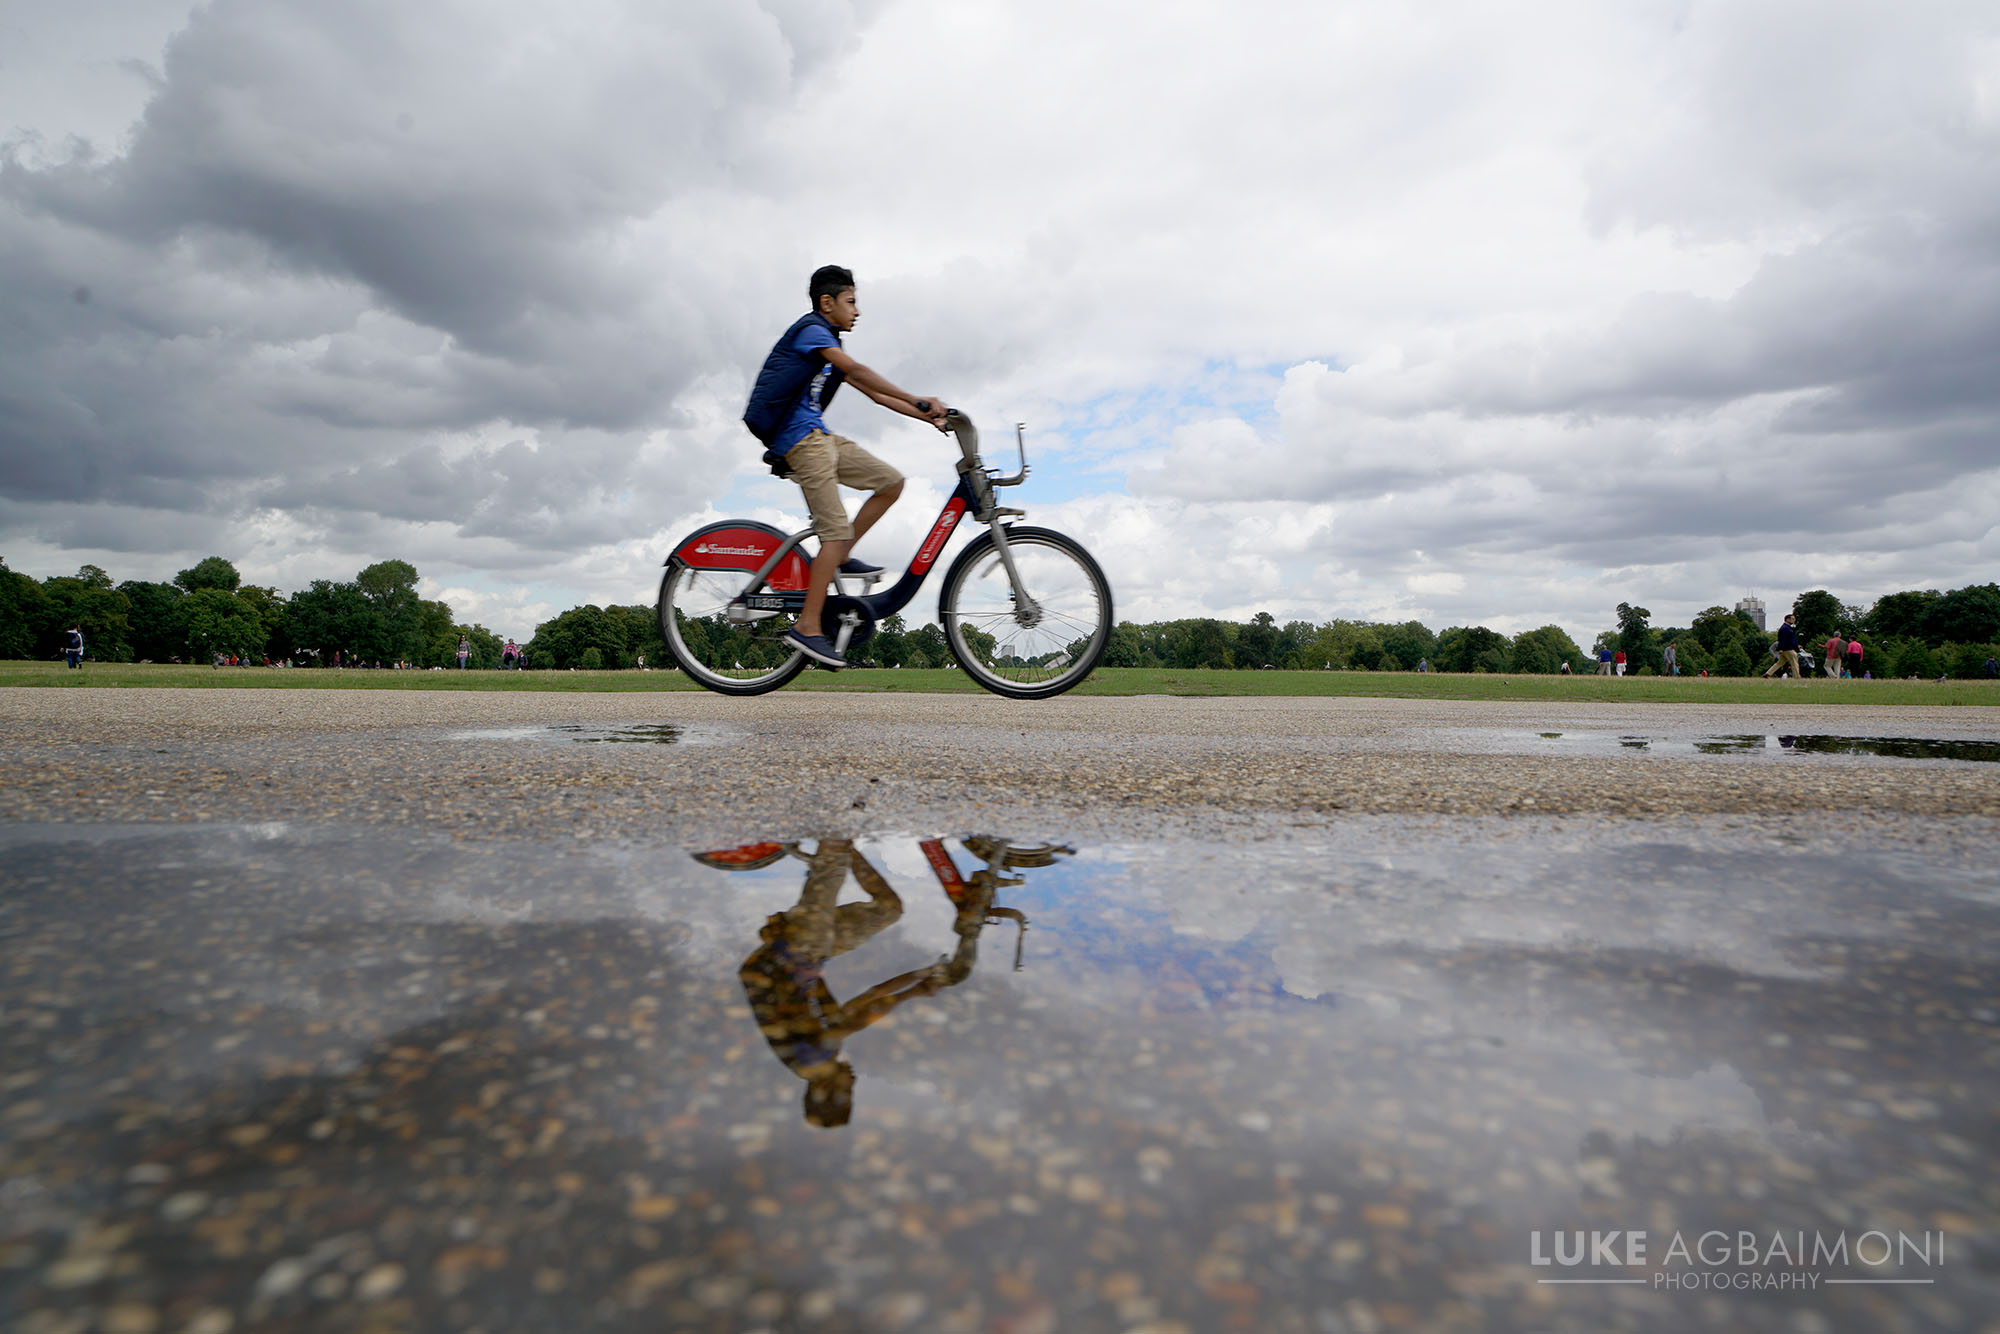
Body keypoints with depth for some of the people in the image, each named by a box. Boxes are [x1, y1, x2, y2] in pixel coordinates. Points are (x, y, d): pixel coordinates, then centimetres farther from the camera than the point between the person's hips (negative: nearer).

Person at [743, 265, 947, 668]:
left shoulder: (828, 344, 24)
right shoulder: (811, 329, -4)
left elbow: (874, 392, 19)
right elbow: (857, 371, -20)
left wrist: (929, 416, 10)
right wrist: (918, 400, -24)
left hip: (820, 438, 9)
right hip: (800, 437, -9)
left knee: (891, 482, 3)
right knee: (837, 529, -15)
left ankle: (841, 558, 7)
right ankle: (807, 627, -13)